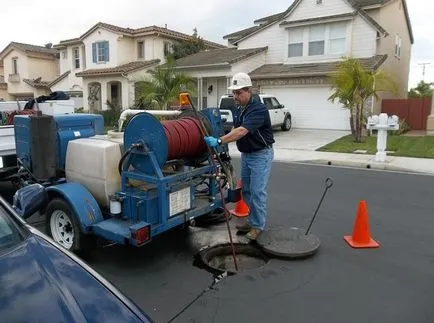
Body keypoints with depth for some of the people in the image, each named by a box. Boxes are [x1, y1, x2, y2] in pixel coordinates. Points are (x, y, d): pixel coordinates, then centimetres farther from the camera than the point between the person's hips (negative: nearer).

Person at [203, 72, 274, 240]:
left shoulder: (258, 109, -24)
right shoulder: (238, 109, 3)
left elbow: (242, 131, -36)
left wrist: (219, 141, -42)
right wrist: (224, 142, -1)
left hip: (261, 154, -8)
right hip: (245, 154, 8)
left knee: (257, 191, -5)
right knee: (246, 190, 12)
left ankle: (258, 225, 9)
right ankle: (252, 221, 25)